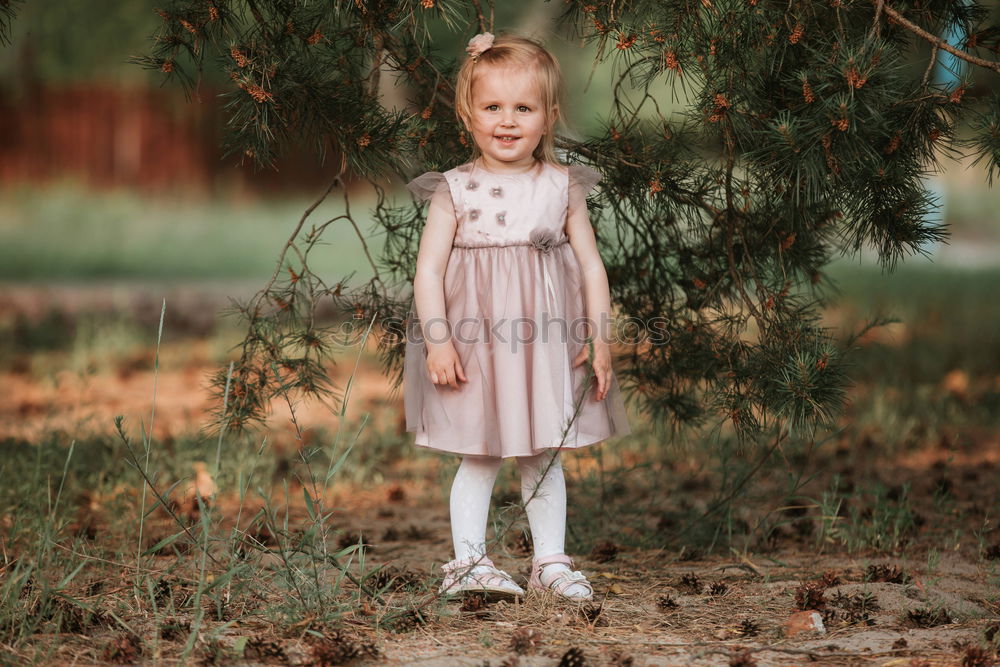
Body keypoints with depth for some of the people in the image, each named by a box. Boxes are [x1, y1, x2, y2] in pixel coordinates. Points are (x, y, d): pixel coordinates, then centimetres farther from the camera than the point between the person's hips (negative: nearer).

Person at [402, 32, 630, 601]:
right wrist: (437, 339, -14)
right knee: (479, 458, 5)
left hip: (547, 346, 2)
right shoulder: (455, 191, -4)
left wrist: (599, 339, 0)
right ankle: (468, 562, 15)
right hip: (475, 345, -2)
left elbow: (591, 264, 4)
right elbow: (429, 268, -6)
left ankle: (551, 561, 20)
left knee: (544, 459, 11)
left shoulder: (563, 187, 2)